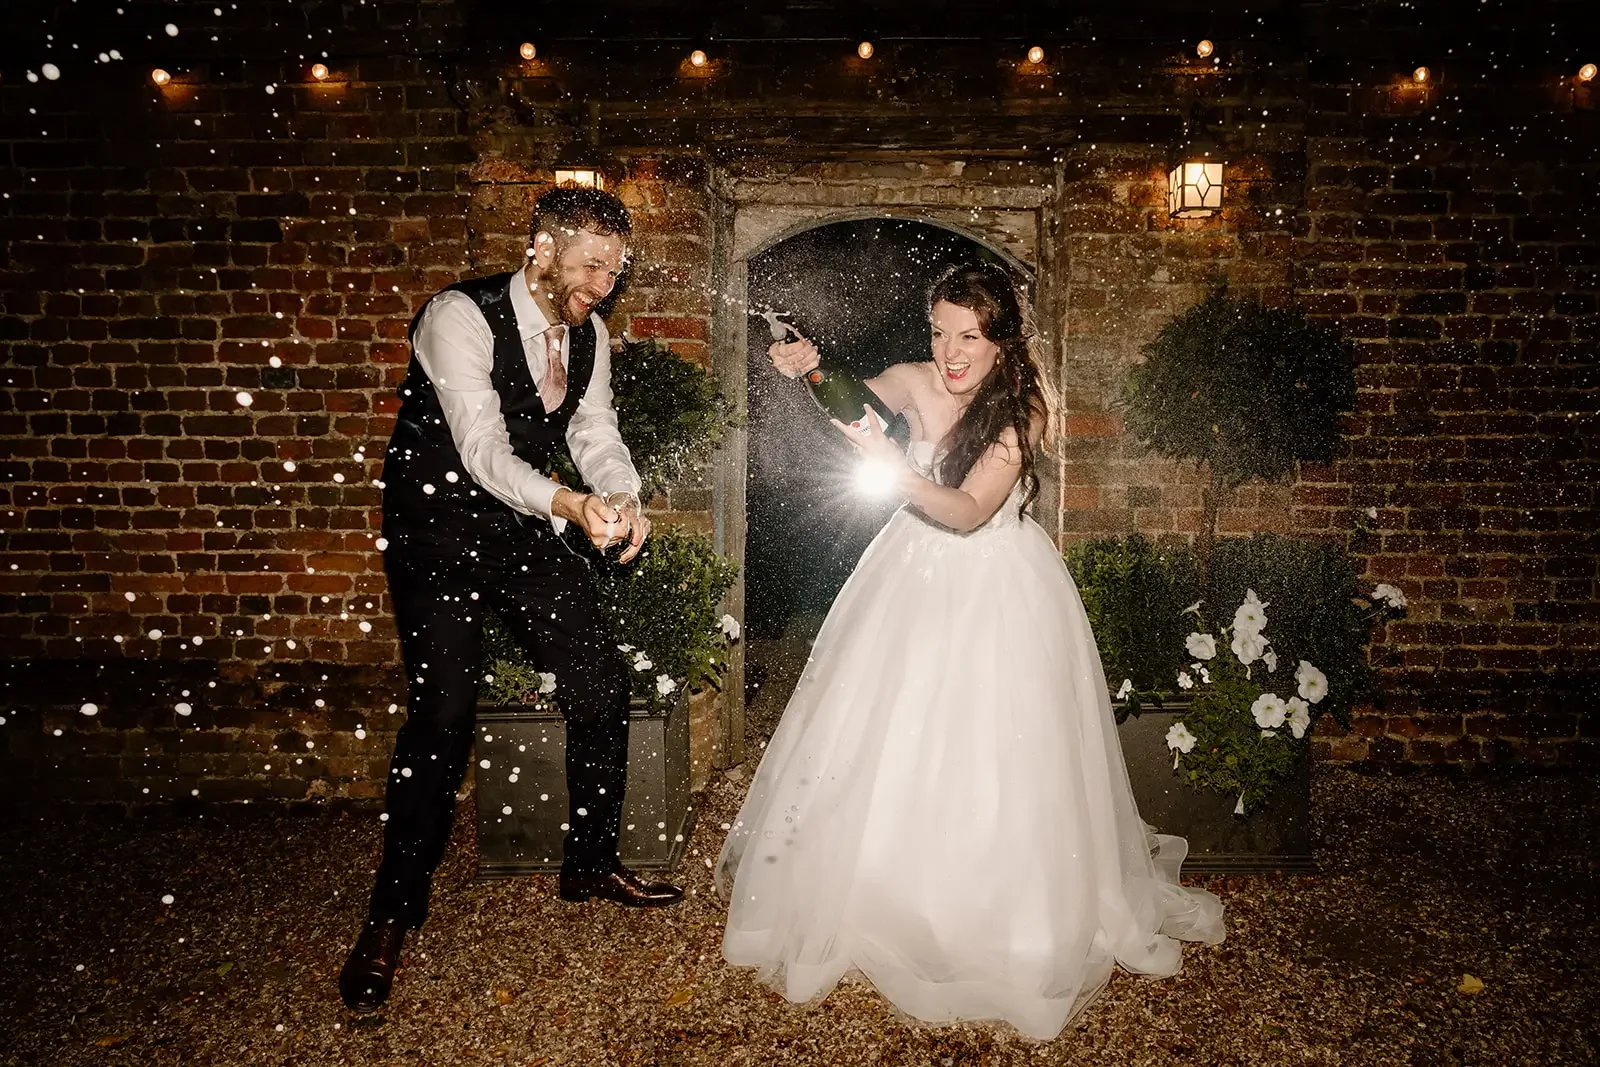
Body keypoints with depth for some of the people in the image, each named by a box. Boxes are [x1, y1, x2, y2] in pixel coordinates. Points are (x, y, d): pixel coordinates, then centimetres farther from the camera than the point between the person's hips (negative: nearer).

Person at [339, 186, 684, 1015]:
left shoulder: (588, 334, 2)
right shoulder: (461, 316, -20)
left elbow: (595, 432, -1)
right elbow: (483, 448, -29)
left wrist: (622, 498, -23)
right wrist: (569, 503, -46)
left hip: (525, 525, 7)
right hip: (439, 527, -6)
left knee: (601, 683, 3)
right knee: (444, 710, -12)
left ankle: (591, 862, 23)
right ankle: (393, 914, 8)